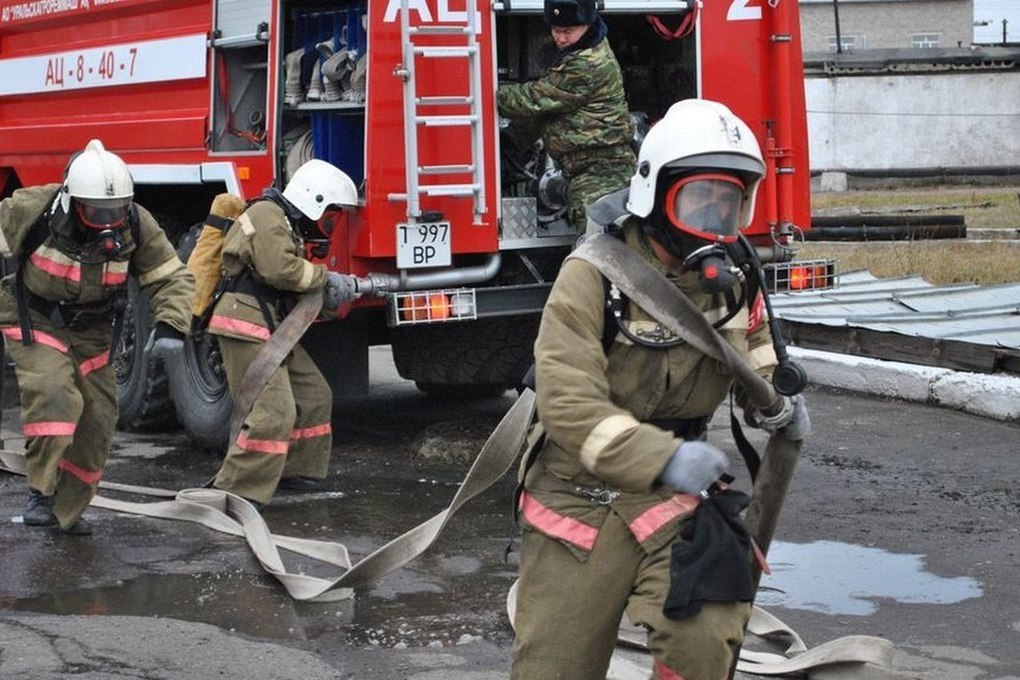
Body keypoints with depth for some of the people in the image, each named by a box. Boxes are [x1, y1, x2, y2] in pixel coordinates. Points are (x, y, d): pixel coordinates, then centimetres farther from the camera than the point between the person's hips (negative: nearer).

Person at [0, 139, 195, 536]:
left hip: (91, 331, 4)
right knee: (54, 397, -27)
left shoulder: (136, 225, -18)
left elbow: (172, 278, -12)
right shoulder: (33, 211, -25)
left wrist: (170, 325, -28)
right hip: (36, 322, -4)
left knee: (96, 420, 5)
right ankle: (40, 492, -14)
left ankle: (67, 510, 23)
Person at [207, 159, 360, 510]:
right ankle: (235, 490, -14)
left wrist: (329, 298, 3)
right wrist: (325, 278, -10)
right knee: (274, 411, -16)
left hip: (272, 328, 11)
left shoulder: (287, 223, 23)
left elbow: (291, 284, 19)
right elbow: (280, 269, -24)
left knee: (313, 395, 15)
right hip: (246, 327, -11)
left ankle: (296, 471, 26)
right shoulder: (266, 215, -11)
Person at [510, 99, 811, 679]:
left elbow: (751, 342, 23)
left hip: (676, 498, 3)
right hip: (582, 497, -3)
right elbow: (569, 406, -26)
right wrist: (662, 458, -40)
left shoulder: (730, 276, 0)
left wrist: (777, 401, 1)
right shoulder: (594, 277, -18)